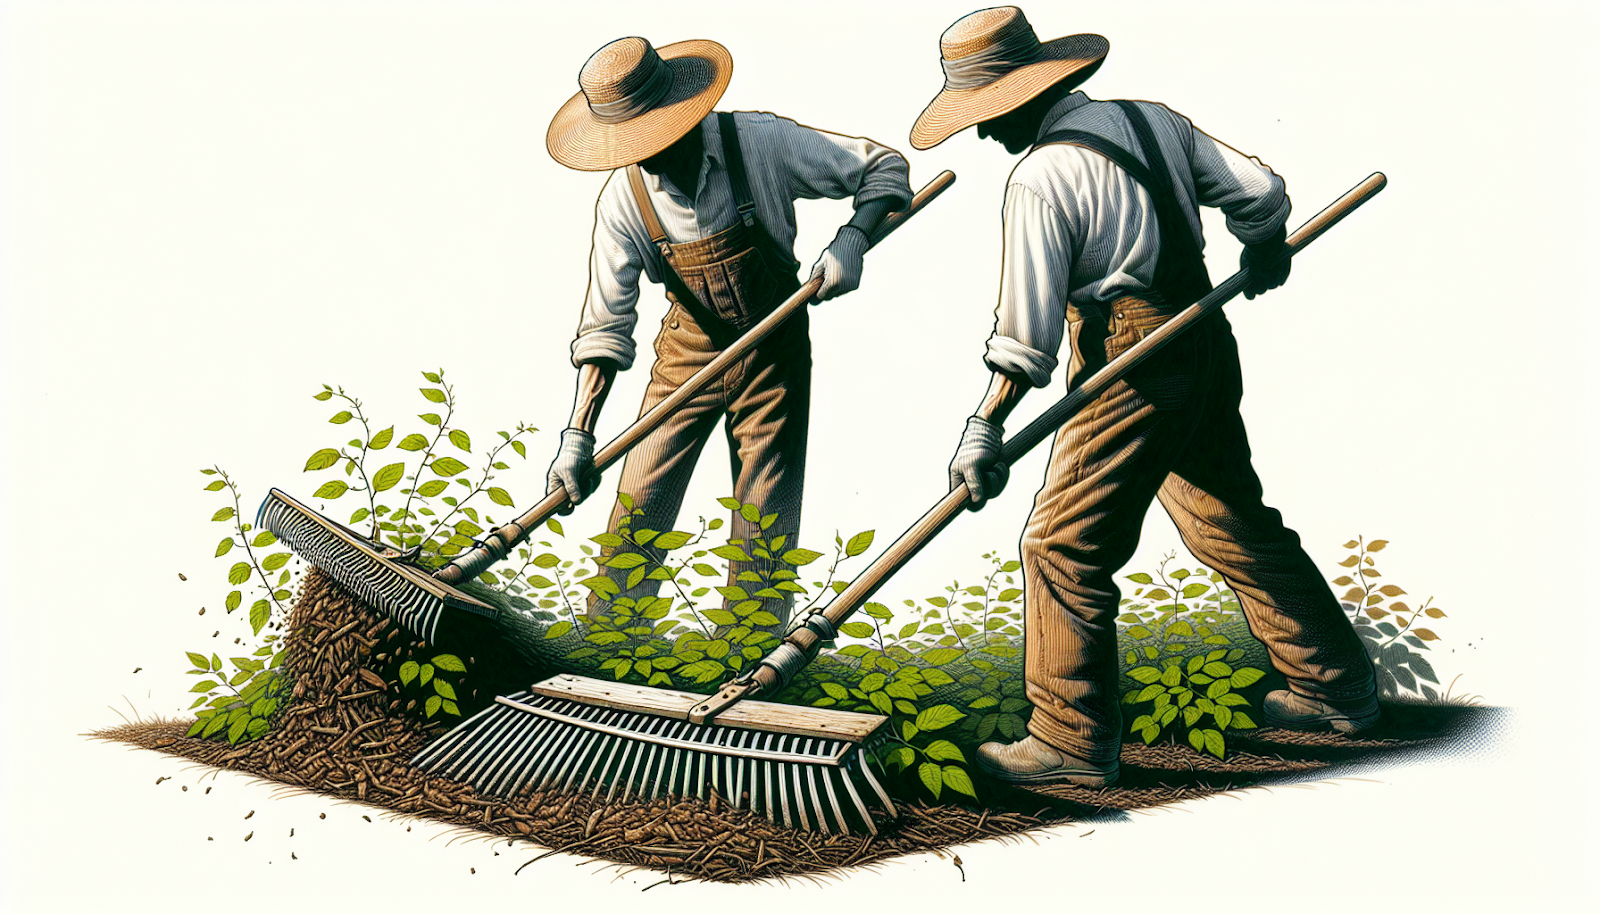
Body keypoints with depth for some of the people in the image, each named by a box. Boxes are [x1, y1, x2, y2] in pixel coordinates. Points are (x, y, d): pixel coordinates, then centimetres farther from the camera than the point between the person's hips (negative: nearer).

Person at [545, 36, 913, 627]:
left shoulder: (760, 142, -18)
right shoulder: (623, 200, -14)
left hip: (773, 353, -1)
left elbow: (884, 167, -10)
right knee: (638, 508, -3)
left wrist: (851, 240, -28)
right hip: (690, 351, 2)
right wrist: (579, 434, -20)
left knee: (765, 527, -1)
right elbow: (607, 324, -13)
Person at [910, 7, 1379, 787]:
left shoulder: (1043, 177, -15)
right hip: (1205, 349, 9)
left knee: (1065, 548, 1)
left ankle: (1073, 741, 8)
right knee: (1236, 524, 21)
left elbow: (1026, 327, -18)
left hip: (1130, 373, -9)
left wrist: (986, 427, -14)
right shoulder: (1154, 121, 6)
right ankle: (1334, 686, 33)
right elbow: (1261, 192, 9)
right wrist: (1265, 250, 30)